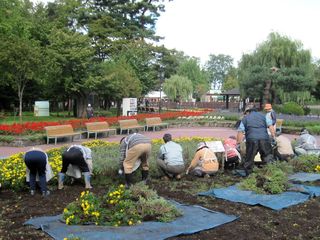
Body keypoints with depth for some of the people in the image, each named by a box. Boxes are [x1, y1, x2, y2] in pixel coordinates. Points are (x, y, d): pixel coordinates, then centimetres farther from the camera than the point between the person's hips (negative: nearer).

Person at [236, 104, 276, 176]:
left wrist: (238, 143, 9)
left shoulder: (245, 118, 15)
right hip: (264, 139, 1)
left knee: (249, 157, 8)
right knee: (268, 156, 11)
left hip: (252, 140, -1)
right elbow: (270, 126, 8)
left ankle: (246, 172, 15)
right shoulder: (263, 116, 20)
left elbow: (240, 132, 7)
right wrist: (273, 137, 8)